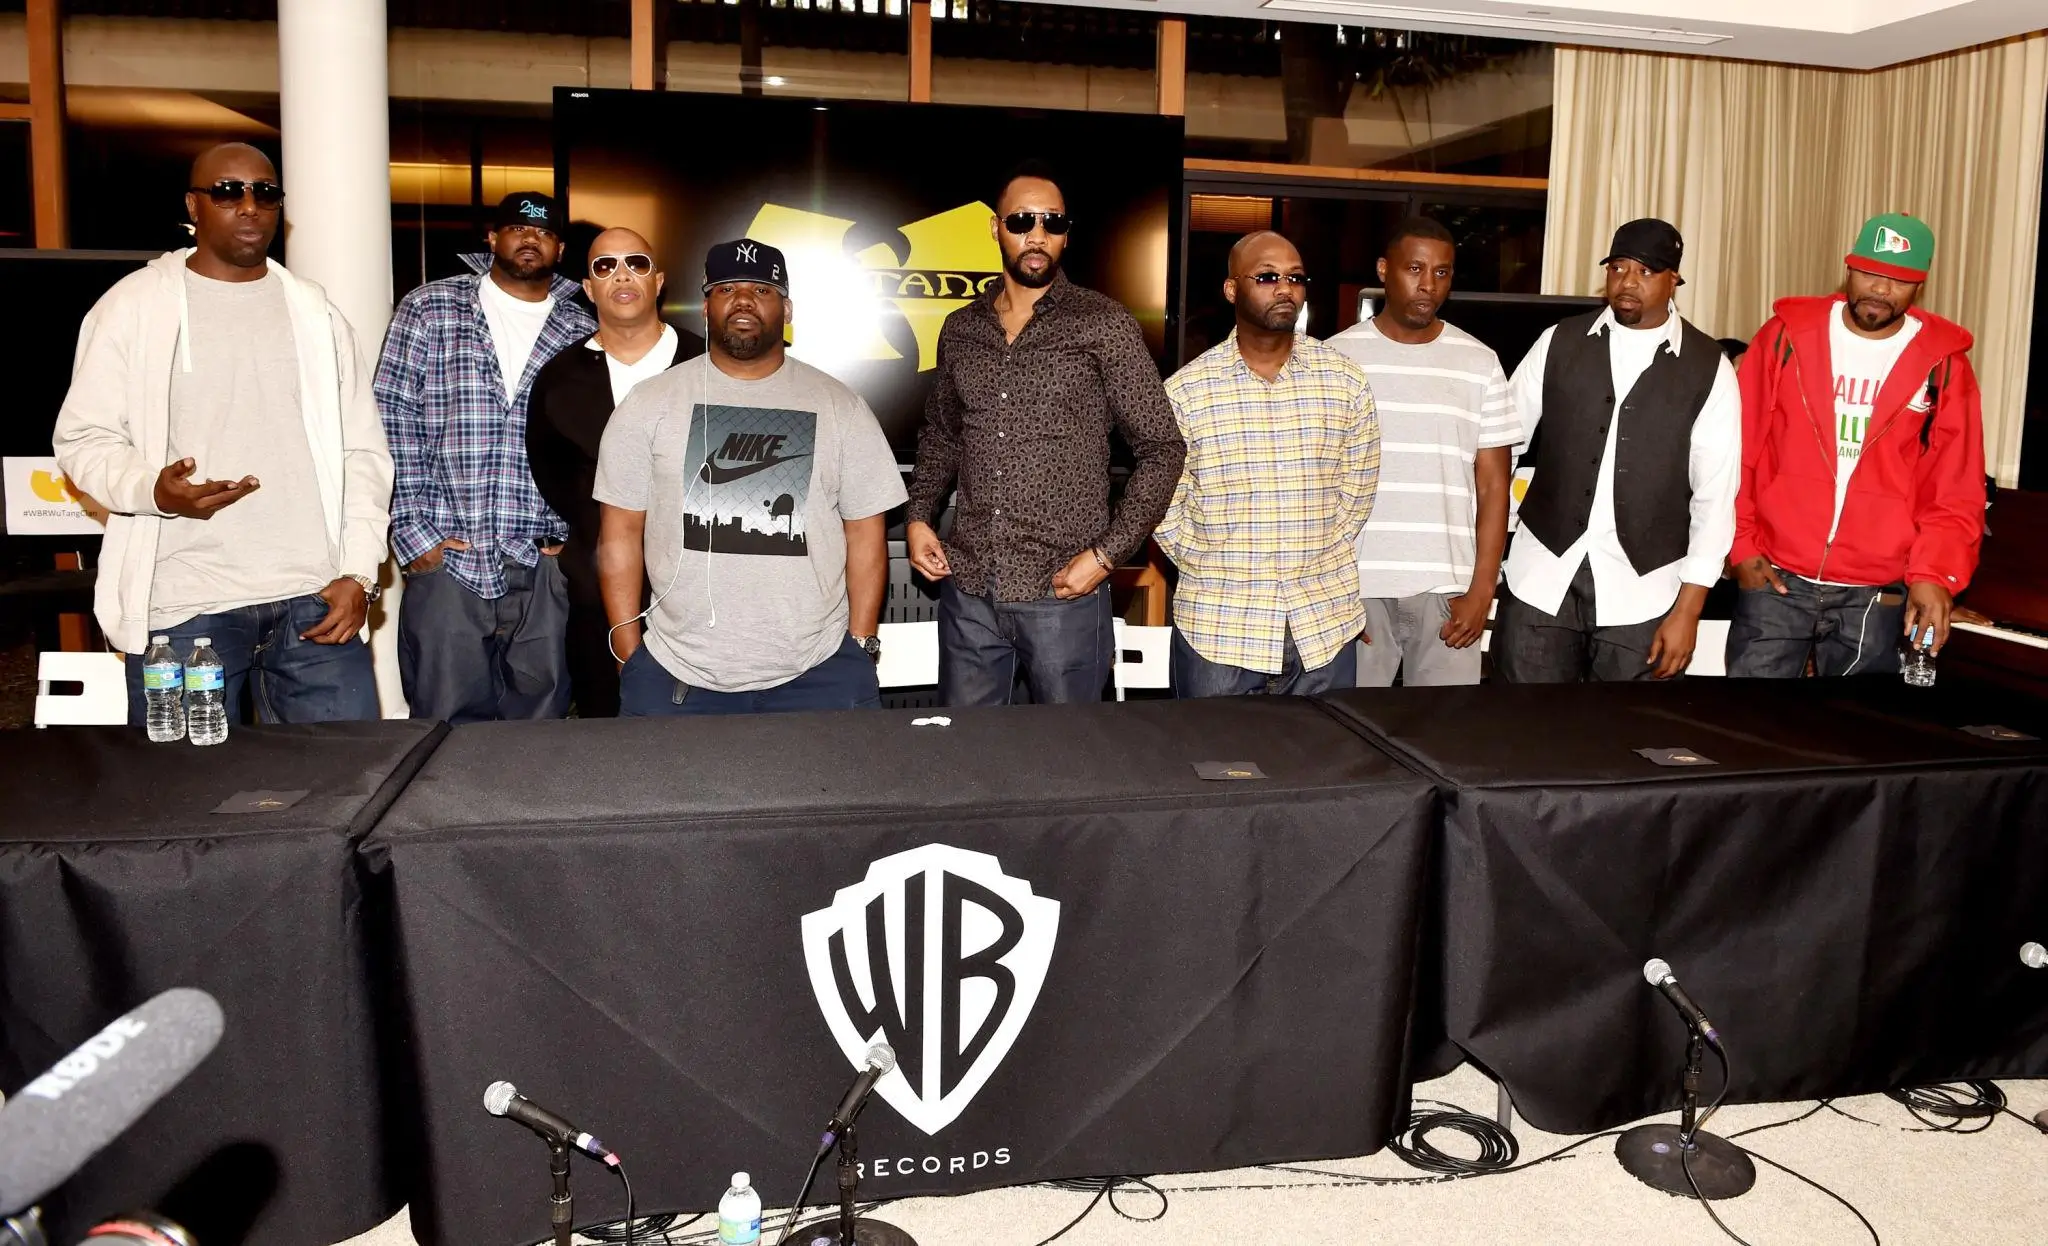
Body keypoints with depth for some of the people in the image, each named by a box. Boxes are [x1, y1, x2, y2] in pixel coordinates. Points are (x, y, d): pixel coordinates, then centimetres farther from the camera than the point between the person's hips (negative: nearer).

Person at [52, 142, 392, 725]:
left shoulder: (316, 314, 13)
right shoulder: (131, 307, 6)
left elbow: (362, 452, 10)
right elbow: (83, 437, 4)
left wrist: (358, 573, 0)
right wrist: (154, 491, -18)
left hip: (315, 602, 2)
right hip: (182, 609, -2)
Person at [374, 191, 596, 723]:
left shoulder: (582, 331, 11)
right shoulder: (429, 309, 7)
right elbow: (394, 421, 2)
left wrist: (572, 535, 0)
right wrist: (413, 531, -5)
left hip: (545, 562, 1)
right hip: (444, 559, -1)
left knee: (540, 723, 7)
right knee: (446, 726, 5)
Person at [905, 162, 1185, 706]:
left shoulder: (1103, 325, -5)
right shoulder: (960, 329, 9)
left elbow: (1162, 449, -4)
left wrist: (1108, 552, -11)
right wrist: (919, 515, 6)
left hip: (1063, 594, -4)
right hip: (967, 588, 4)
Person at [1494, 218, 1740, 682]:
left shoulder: (1708, 368, -1)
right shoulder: (1559, 343, 3)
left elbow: (1715, 495, -1)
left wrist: (1688, 608, -5)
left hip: (1642, 590, -1)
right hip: (1543, 573, 1)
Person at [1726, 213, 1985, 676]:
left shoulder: (1943, 365, 1)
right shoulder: (1787, 336, 1)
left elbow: (1956, 490, 1)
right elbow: (1737, 451, 3)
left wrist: (1934, 574, -11)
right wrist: (1740, 544, -1)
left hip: (1874, 596, 1)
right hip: (1775, 578, 0)